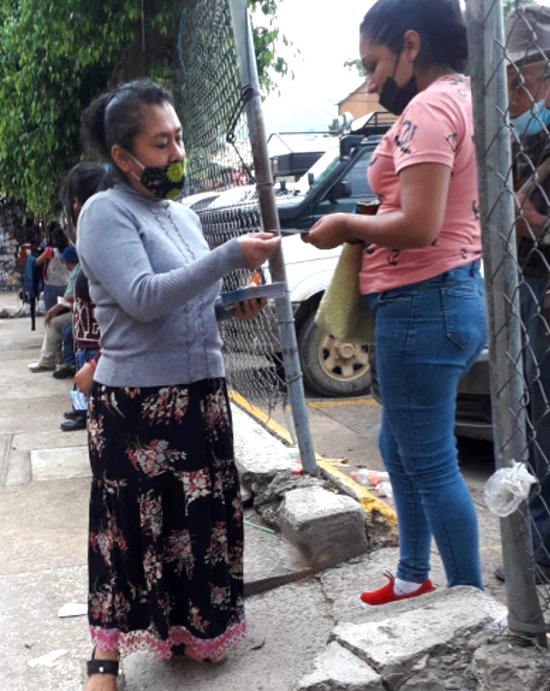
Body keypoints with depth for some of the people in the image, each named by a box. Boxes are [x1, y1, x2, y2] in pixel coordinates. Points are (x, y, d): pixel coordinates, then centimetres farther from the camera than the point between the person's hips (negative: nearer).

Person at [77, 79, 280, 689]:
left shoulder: (184, 215, 13)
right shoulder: (106, 213, -10)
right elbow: (142, 297, -22)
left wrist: (236, 301, 4)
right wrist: (230, 256, -24)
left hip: (200, 393, 7)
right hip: (136, 402, -7)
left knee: (202, 515, 14)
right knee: (131, 524, 2)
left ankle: (191, 628, 35)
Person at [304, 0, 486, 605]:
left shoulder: (429, 108, -15)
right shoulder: (465, 99, 15)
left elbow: (417, 227, -24)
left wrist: (346, 225, -9)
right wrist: (370, 219, 12)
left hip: (422, 304, -11)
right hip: (458, 292, 11)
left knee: (429, 462, 0)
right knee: (400, 447, 21)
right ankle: (412, 579, 34)